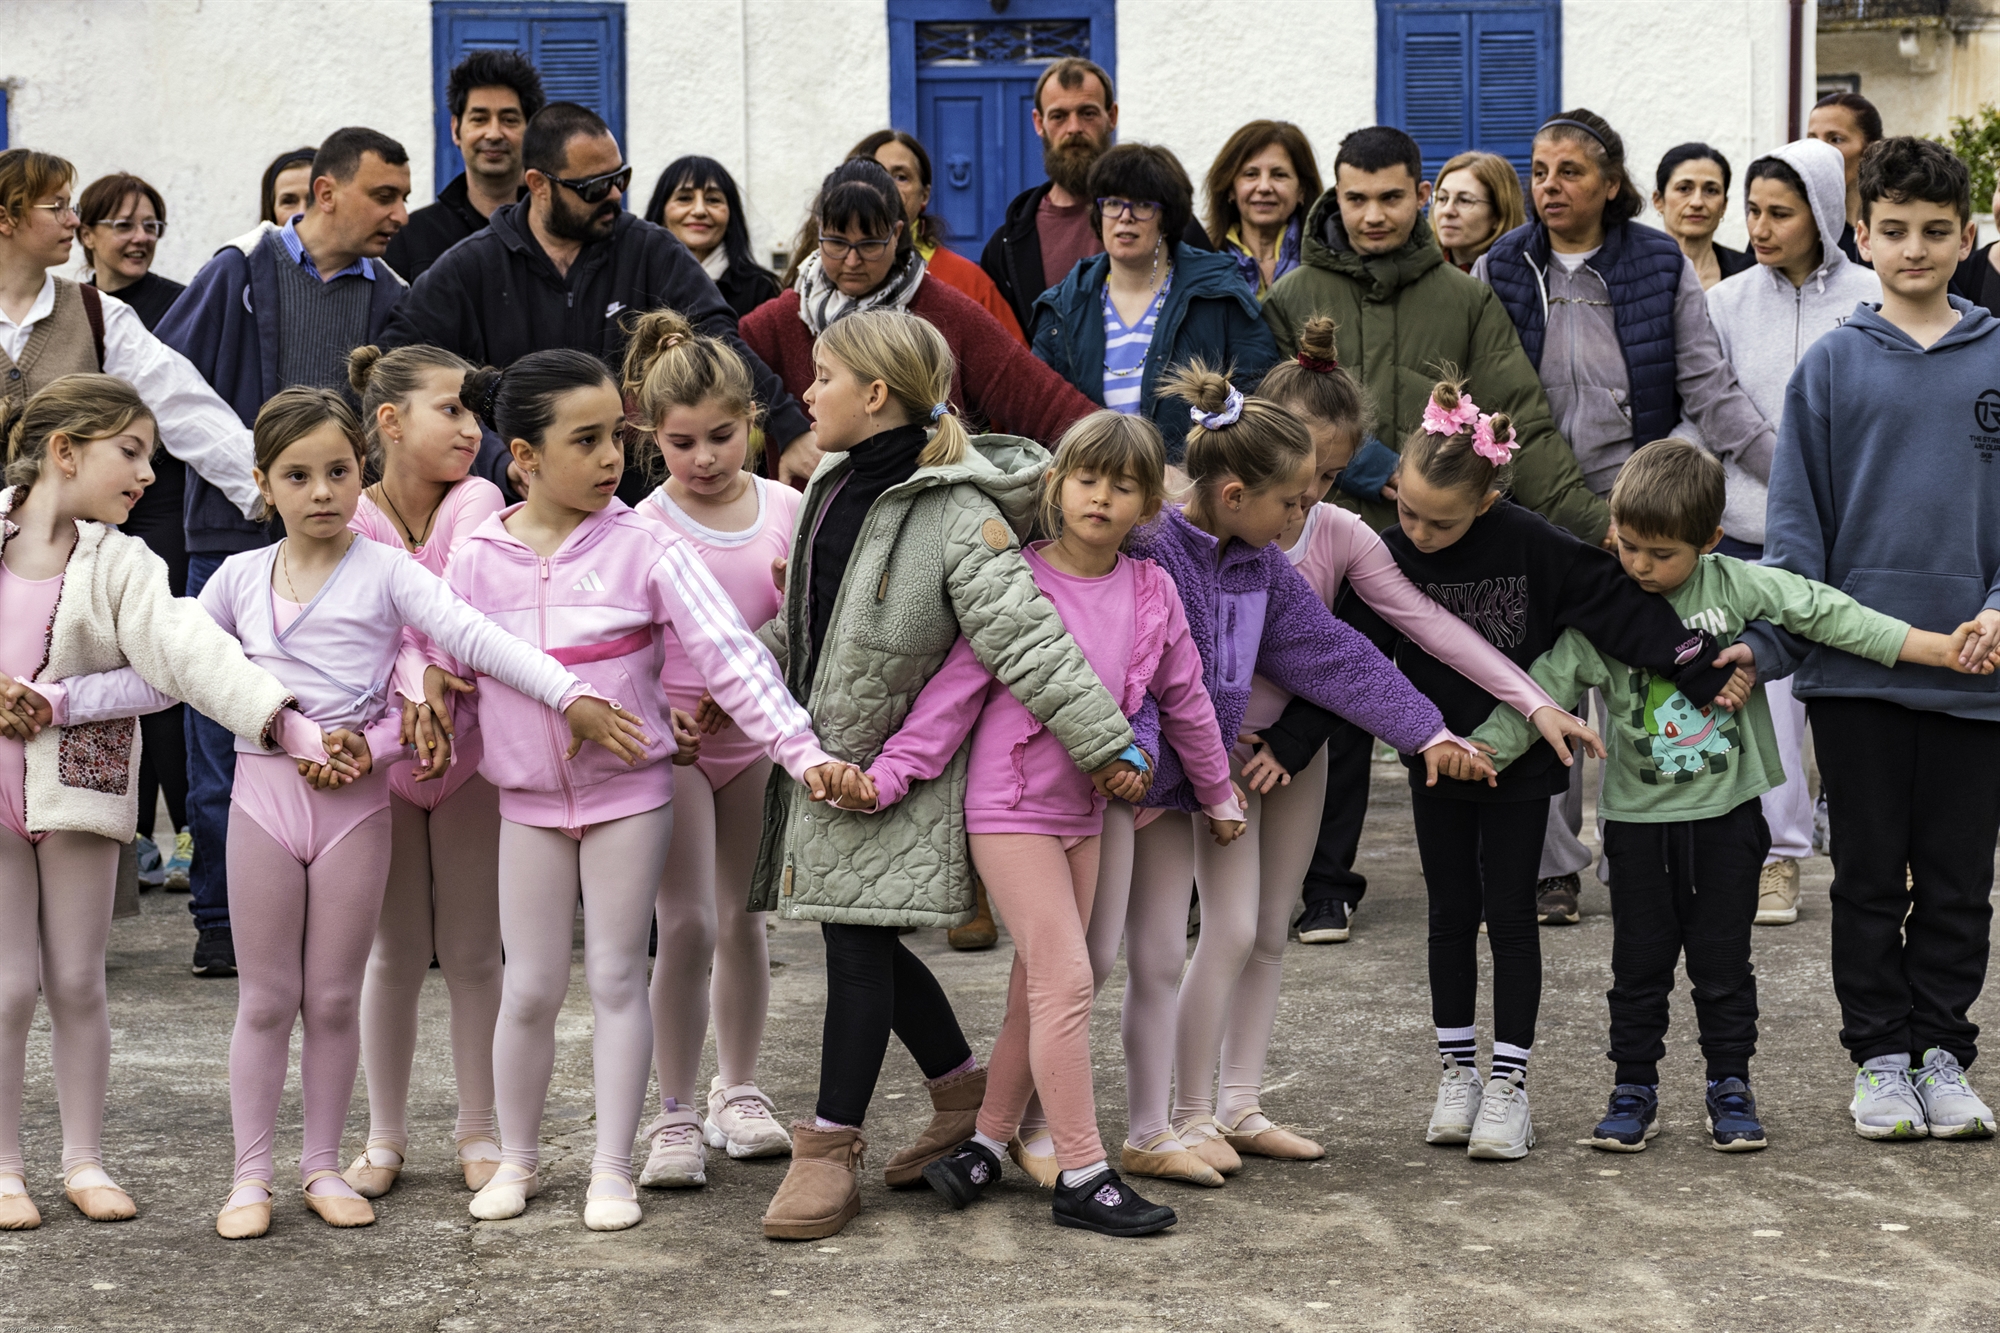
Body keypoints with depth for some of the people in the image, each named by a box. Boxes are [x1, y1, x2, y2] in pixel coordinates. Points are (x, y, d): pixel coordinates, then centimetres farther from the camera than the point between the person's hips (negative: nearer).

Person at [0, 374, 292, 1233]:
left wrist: (281, 716, -31)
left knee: (77, 982, 7)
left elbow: (186, 649, -17)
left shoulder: (119, 566, -5)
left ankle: (85, 1160, 20)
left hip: (80, 784, 1)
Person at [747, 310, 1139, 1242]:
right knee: (862, 937, 13)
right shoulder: (834, 489, 7)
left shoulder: (957, 516, -18)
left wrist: (1106, 742, -24)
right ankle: (967, 1096, 31)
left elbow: (1025, 639, -23)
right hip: (824, 752, 8)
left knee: (859, 944, -5)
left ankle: (830, 1149, 4)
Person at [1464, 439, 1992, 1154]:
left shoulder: (1738, 586, -7)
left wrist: (1940, 647, -13)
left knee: (1722, 960, 8)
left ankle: (1731, 1088, 20)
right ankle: (1634, 1091, 18)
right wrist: (1479, 749, -21)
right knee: (1639, 962, 7)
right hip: (1638, 815, 1)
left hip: (1727, 808, 0)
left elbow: (1826, 614, -9)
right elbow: (1544, 688, -7)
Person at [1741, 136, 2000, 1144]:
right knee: (1869, 878, 7)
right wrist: (1770, 641, -10)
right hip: (1856, 670, 0)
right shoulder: (1831, 366, 2)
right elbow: (1797, 520, 1)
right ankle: (1881, 1056, 17)